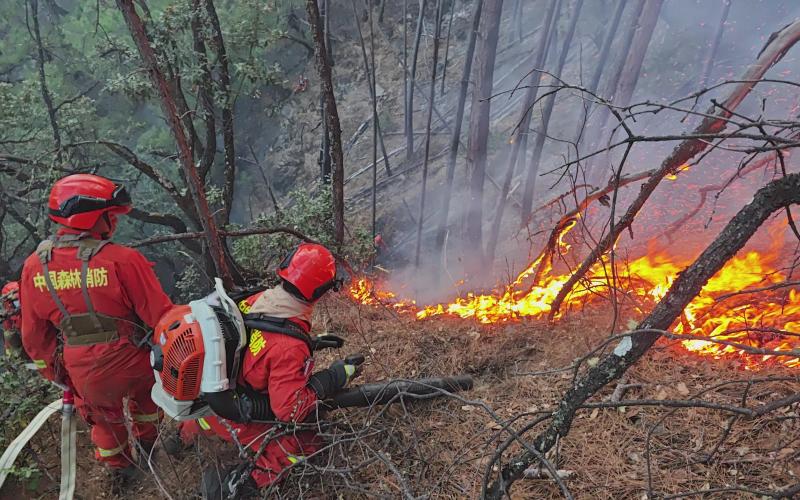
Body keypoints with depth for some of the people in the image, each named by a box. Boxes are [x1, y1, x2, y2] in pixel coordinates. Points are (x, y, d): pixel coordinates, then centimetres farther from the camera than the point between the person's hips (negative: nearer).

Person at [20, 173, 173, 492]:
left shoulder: (34, 266, -9)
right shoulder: (122, 260, -26)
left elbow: (34, 336, 0)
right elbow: (160, 315, -21)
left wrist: (56, 373, 15)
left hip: (84, 375, 3)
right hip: (132, 363, -3)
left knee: (103, 418, 30)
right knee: (144, 395, 30)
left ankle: (119, 469, 50)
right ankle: (148, 443, 53)